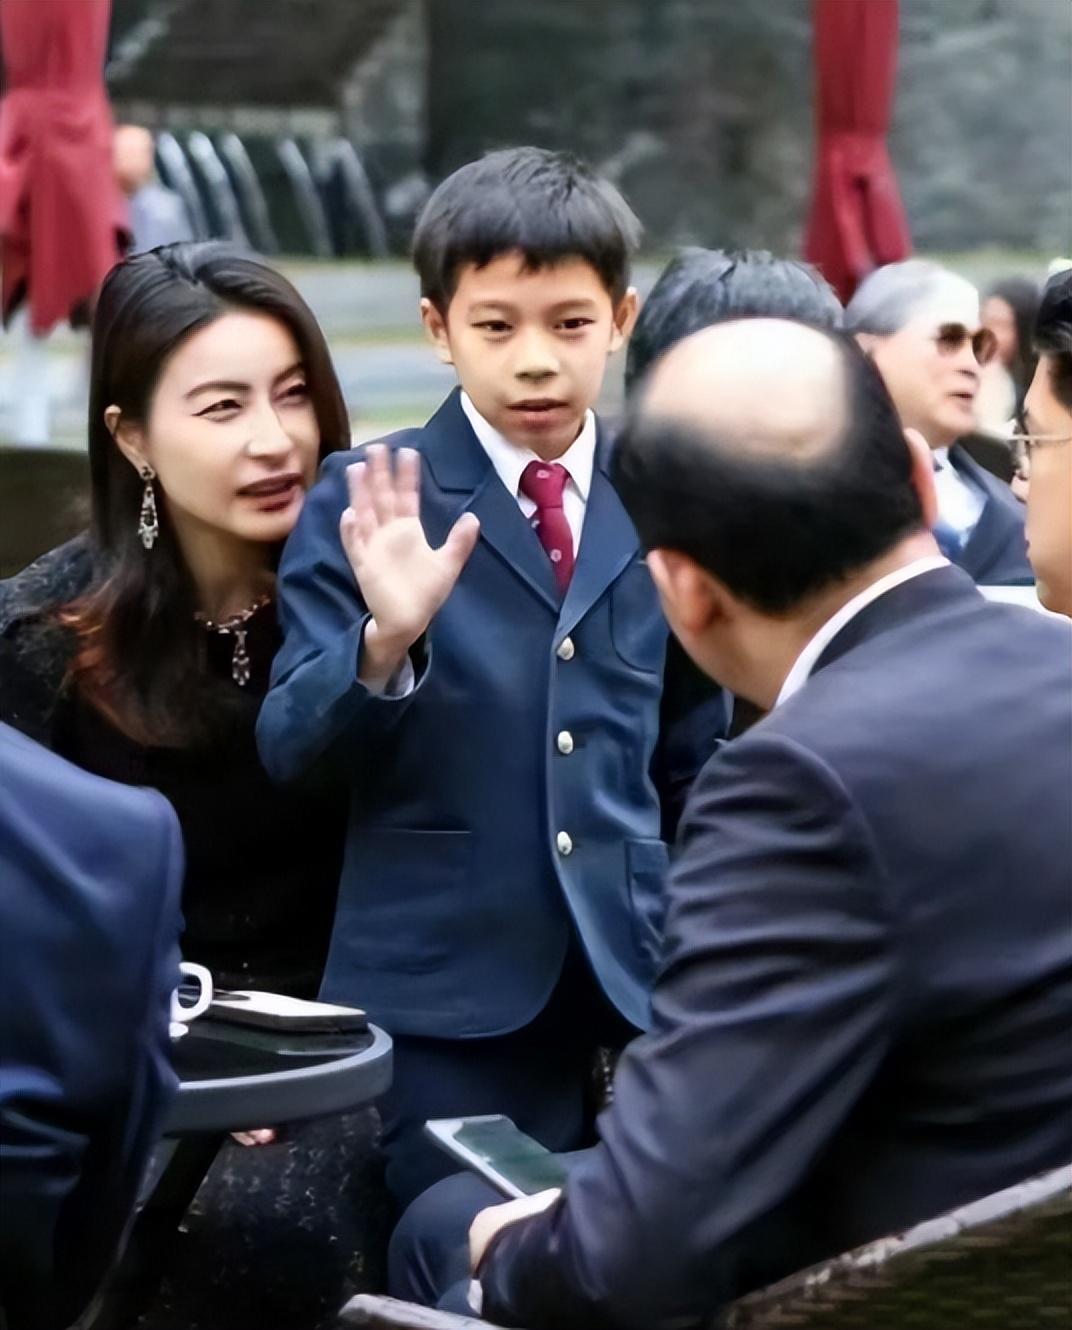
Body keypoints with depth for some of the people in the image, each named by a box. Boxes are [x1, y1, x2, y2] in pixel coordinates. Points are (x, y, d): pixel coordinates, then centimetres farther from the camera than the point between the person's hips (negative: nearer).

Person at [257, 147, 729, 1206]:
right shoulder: (363, 500, -3)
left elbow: (694, 761, 13)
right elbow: (288, 745, -9)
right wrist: (385, 638, -26)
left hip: (636, 979, 3)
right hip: (445, 989, -3)